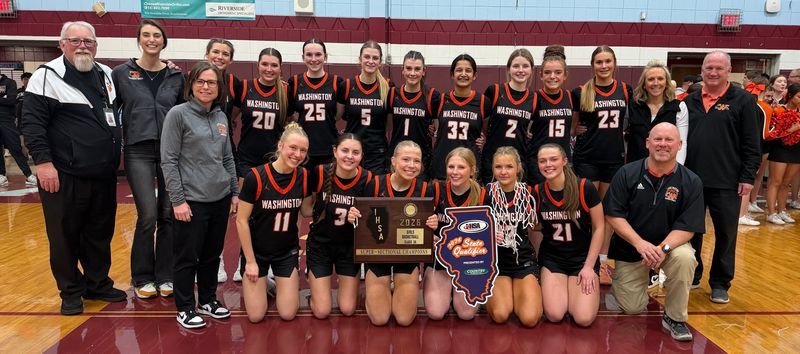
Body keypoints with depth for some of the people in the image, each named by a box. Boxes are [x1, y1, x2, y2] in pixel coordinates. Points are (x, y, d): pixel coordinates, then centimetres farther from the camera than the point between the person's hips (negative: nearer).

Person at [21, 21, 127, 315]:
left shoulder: (106, 74, 12)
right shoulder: (47, 76, -6)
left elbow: (117, 112, 25)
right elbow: (31, 123, -10)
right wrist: (43, 162, -17)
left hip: (104, 176, 6)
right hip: (64, 176, -5)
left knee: (101, 233, 14)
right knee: (65, 236, 5)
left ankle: (98, 284, 28)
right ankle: (71, 292, 19)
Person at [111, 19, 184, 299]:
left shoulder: (175, 76, 7)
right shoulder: (122, 73, 3)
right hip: (138, 152, -2)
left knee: (168, 215, 4)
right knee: (148, 215, -8)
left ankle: (165, 276, 17)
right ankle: (142, 278, 11)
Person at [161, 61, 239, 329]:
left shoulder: (221, 117, 9)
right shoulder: (178, 114, -8)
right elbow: (168, 161, -10)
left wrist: (235, 192, 13)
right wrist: (177, 200, -14)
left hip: (220, 199, 6)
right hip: (191, 201, -5)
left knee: (212, 255, 15)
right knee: (187, 257, 5)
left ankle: (208, 300, 31)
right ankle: (185, 309, 20)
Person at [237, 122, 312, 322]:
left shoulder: (304, 176, -10)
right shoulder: (256, 177, -22)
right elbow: (241, 221, -14)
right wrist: (250, 261, -11)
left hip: (287, 251, 3)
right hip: (256, 250, -2)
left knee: (288, 314, 2)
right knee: (256, 316, 1)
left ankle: (281, 284, 33)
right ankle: (254, 283, 31)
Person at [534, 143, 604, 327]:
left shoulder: (584, 187, -14)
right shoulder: (537, 192, -6)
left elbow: (599, 227, -7)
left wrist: (589, 265, -10)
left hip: (583, 256, -1)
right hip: (551, 258, 2)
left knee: (584, 318, -16)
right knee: (554, 315, -15)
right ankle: (559, 287, 17)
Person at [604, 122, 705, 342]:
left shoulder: (691, 182, -9)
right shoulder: (627, 173, -10)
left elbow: (687, 227, -13)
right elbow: (613, 215, -12)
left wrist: (663, 248, -31)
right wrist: (640, 243, -25)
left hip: (670, 243, 0)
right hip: (630, 248, 0)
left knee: (685, 258, -35)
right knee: (632, 309, -1)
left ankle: (674, 318, -12)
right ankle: (623, 282, 36)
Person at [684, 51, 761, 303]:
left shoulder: (742, 100, -1)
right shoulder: (690, 101, 9)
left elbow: (751, 144, -4)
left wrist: (748, 177, -9)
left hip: (727, 183, -3)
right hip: (691, 179, 3)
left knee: (725, 234, 5)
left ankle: (720, 283, 19)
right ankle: (692, 276, 28)